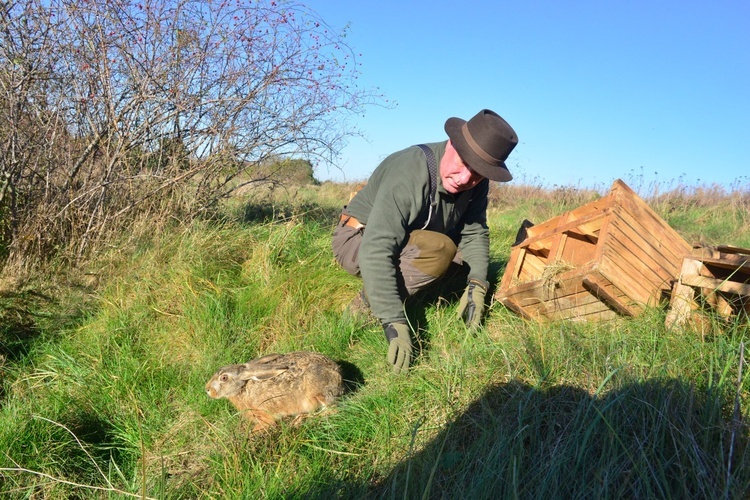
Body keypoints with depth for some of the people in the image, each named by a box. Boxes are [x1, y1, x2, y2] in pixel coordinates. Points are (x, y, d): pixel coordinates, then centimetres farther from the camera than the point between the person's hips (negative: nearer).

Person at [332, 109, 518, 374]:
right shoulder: (409, 173, -33)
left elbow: (474, 232, -2)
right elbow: (376, 251, -39)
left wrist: (476, 285, -19)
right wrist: (394, 323, -43)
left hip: (409, 239, 8)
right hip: (359, 240, -8)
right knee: (438, 250, -31)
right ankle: (365, 305, -15)